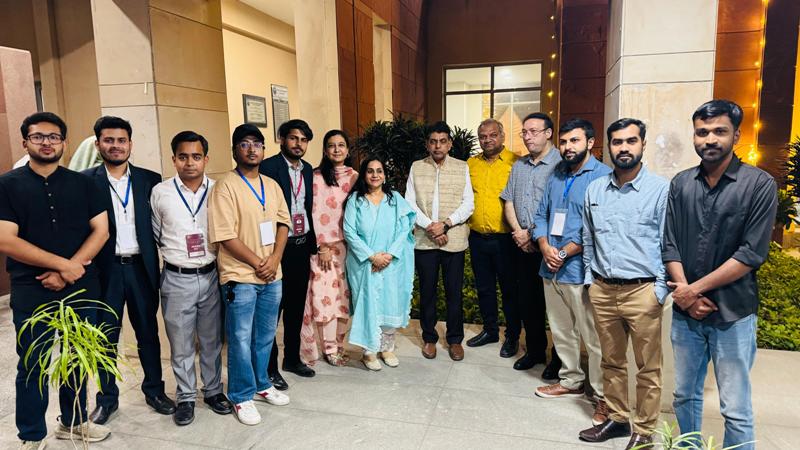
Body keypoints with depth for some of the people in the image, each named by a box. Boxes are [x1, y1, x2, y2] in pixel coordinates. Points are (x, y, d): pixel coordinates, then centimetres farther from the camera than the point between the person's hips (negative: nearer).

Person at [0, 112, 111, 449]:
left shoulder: (82, 183, 5)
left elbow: (101, 230, 0)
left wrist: (68, 272, -11)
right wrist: (63, 264, -16)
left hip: (81, 287, 2)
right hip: (31, 291, -2)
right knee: (33, 365, 8)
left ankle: (73, 423, 32)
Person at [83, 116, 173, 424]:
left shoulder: (150, 180, 3)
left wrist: (161, 261, -2)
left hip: (141, 268, 2)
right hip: (104, 270, -2)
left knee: (148, 332, 13)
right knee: (106, 337, 12)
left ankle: (154, 390, 29)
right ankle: (107, 397, 28)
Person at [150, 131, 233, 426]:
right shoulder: (160, 193, -4)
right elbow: (155, 236, 8)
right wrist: (175, 253, 9)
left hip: (210, 276, 1)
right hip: (177, 279, -1)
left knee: (212, 340, 14)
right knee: (181, 344, 10)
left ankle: (213, 390, 31)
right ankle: (186, 397, 27)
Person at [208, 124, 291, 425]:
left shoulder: (272, 186, 10)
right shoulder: (225, 186, -10)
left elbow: (283, 223, 9)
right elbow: (225, 236, -15)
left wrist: (274, 259, -7)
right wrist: (258, 264, -12)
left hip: (272, 275, 6)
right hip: (240, 277, -6)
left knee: (265, 336, 17)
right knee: (241, 340, 4)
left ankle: (261, 386, 34)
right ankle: (242, 397, 20)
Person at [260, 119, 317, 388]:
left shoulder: (307, 170, 10)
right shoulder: (268, 167, -11)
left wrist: (312, 241, 12)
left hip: (302, 246, 7)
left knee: (296, 306, 17)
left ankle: (292, 358, 32)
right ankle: (269, 368, 16)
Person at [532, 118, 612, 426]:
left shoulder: (602, 176, -10)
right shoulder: (556, 175, 13)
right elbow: (541, 214, 13)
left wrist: (565, 253, -15)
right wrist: (545, 247, -5)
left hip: (581, 270, -7)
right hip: (551, 268, 7)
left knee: (594, 338, 1)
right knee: (561, 332, 17)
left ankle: (604, 397, 15)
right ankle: (571, 380, 34)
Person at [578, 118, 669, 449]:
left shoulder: (661, 189, -6)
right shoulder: (594, 190, 8)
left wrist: (661, 290, -8)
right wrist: (590, 279, 13)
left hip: (642, 291, -4)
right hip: (602, 290, 4)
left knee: (647, 368, 7)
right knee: (611, 362, 16)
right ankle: (617, 418, 33)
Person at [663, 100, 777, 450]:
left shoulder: (759, 184, -7)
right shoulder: (681, 184, 5)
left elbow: (751, 253, -13)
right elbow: (670, 245, 2)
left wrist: (694, 288, -12)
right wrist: (686, 296, -9)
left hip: (733, 315, -4)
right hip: (685, 312, 4)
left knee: (736, 411, 4)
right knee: (685, 396, 16)